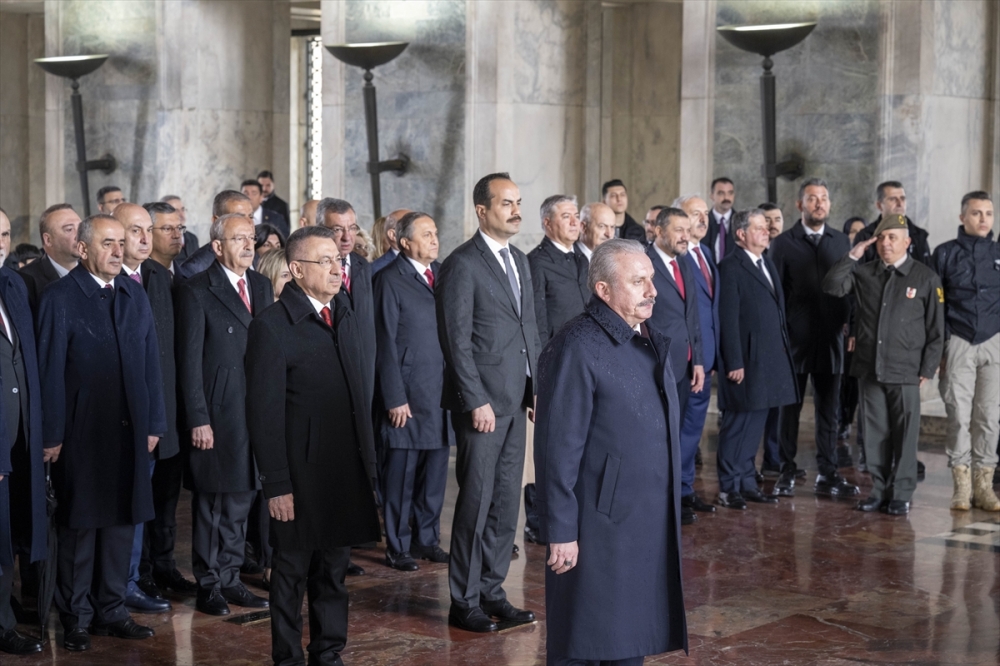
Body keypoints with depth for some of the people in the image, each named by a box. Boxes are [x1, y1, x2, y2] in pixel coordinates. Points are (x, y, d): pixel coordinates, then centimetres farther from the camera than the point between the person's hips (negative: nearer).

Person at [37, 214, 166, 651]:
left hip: (130, 431, 5)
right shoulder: (60, 299, -7)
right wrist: (52, 435, -12)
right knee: (80, 525, 5)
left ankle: (111, 610, 23)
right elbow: (51, 371, -9)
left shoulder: (135, 295, 9)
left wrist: (154, 422, 6)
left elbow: (150, 363, 10)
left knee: (121, 520, 11)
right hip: (82, 432, -5)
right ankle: (76, 618, 17)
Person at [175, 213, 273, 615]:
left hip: (257, 412, 6)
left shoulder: (261, 287, 11)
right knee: (212, 502, 3)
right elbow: (190, 361, -10)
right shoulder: (197, 292, -8)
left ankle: (230, 579, 22)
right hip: (218, 414, -6)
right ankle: (208, 586, 14)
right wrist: (198, 420, -14)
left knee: (241, 499, 12)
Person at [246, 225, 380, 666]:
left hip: (347, 470, 6)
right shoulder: (272, 326, -12)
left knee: (334, 568, 15)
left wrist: (368, 462, 10)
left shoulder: (344, 318, 10)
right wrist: (276, 484, -15)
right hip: (301, 473, -6)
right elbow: (265, 412, -13)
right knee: (293, 570, 7)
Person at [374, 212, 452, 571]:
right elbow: (386, 343, -9)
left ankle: (427, 539, 25)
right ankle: (398, 547, 14)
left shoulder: (442, 273, 9)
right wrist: (395, 398, -12)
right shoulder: (391, 280, -8)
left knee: (435, 469, 12)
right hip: (409, 393, -6)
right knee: (401, 473, 3)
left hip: (442, 392, 6)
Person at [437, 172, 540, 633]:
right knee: (477, 500, -2)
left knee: (506, 500, 11)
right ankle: (464, 602, 8)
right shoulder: (462, 265, -11)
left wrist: (537, 387, 11)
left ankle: (491, 590, 21)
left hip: (515, 401, 8)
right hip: (482, 402, -8)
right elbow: (457, 340, -14)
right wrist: (476, 401, -17)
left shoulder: (520, 261, 15)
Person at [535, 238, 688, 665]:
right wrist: (560, 532, -18)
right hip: (600, 526, -8)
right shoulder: (577, 349, -16)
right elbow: (558, 448, -17)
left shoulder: (651, 341, 11)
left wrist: (667, 513, 18)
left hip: (650, 525, 8)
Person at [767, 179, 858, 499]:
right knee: (789, 408, 4)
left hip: (830, 339, 3)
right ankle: (787, 473, 13)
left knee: (829, 410, 7)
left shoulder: (842, 242, 9)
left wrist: (847, 324, -2)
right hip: (794, 340, -3)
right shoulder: (783, 243, 1)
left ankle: (827, 475, 13)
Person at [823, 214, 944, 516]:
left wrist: (927, 370, -3)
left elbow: (936, 330, 1)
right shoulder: (864, 273, 9)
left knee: (905, 434, 1)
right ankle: (880, 490, 16)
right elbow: (831, 286, -4)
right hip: (869, 367, 3)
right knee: (876, 433, 7)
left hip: (905, 371, -3)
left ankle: (901, 494, 9)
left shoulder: (926, 278, 0)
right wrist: (852, 256, -6)